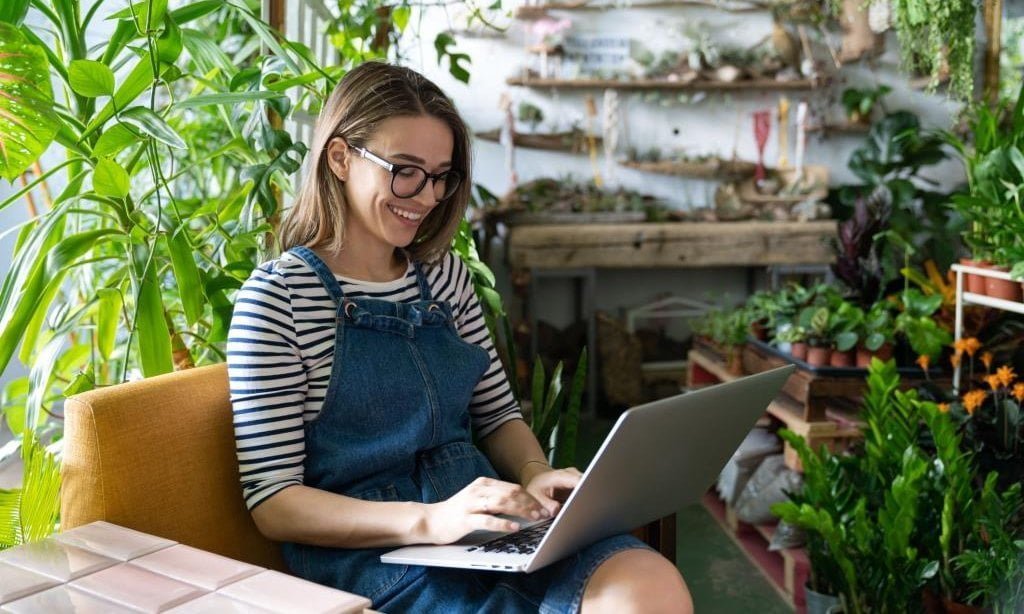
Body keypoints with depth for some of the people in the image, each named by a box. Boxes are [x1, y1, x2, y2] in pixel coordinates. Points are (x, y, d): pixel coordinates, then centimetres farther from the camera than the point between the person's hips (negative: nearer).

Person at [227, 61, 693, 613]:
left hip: (483, 520, 6)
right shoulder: (276, 296, -6)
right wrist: (426, 520, -24)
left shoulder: (445, 275, 12)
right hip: (367, 547, -6)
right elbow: (272, 503, -10)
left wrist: (536, 474, -2)